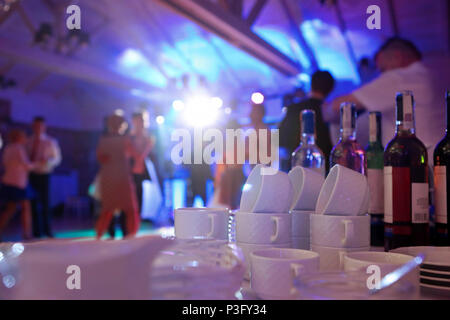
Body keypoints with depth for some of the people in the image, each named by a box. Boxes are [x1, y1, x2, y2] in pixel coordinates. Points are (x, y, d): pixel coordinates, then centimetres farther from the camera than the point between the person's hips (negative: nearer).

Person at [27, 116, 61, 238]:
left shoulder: (50, 142, 0)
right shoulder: (29, 141, 7)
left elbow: (57, 159, 3)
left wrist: (47, 161, -17)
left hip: (43, 175, -2)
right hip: (31, 175, 2)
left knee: (45, 203, 2)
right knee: (34, 203, 4)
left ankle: (47, 230, 14)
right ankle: (36, 231, 12)